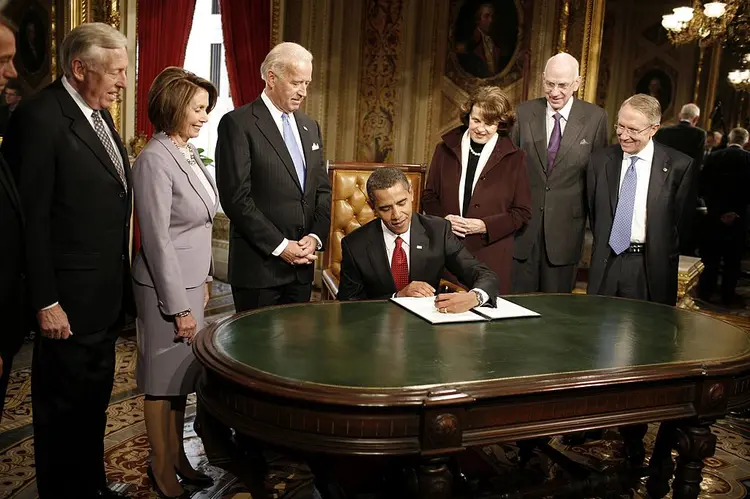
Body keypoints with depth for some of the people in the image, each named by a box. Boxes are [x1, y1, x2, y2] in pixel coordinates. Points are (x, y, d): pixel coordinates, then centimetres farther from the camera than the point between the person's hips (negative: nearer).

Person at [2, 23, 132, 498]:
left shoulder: (99, 113, 9)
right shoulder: (39, 118, -17)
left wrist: (120, 281, 11)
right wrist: (46, 302, -17)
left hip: (106, 295, 8)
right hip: (70, 301, -8)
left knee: (95, 402, 22)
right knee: (63, 410, 10)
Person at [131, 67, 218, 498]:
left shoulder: (189, 152, 7)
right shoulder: (155, 160, -18)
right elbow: (158, 240, -20)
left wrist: (204, 280, 15)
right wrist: (179, 306, -18)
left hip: (191, 281, 8)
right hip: (167, 286, -8)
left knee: (182, 374, 16)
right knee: (163, 378, 7)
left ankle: (177, 455, 32)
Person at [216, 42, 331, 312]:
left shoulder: (310, 126, 14)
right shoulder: (238, 124, -8)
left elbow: (323, 189, 14)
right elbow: (236, 197, -14)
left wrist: (315, 236, -2)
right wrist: (279, 246, -14)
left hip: (302, 265, 6)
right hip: (259, 266, -6)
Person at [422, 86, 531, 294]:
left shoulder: (514, 158, 2)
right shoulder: (446, 149, 7)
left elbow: (522, 212, 2)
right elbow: (429, 196, 13)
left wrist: (485, 225, -11)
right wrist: (443, 218, -7)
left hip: (491, 255, -1)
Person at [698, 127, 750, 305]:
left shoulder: (713, 157, -2)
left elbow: (705, 186, -3)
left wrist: (717, 211, 2)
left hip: (715, 214, 2)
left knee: (711, 255, 11)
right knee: (732, 257, 8)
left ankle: (705, 291, 15)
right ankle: (728, 295, 12)